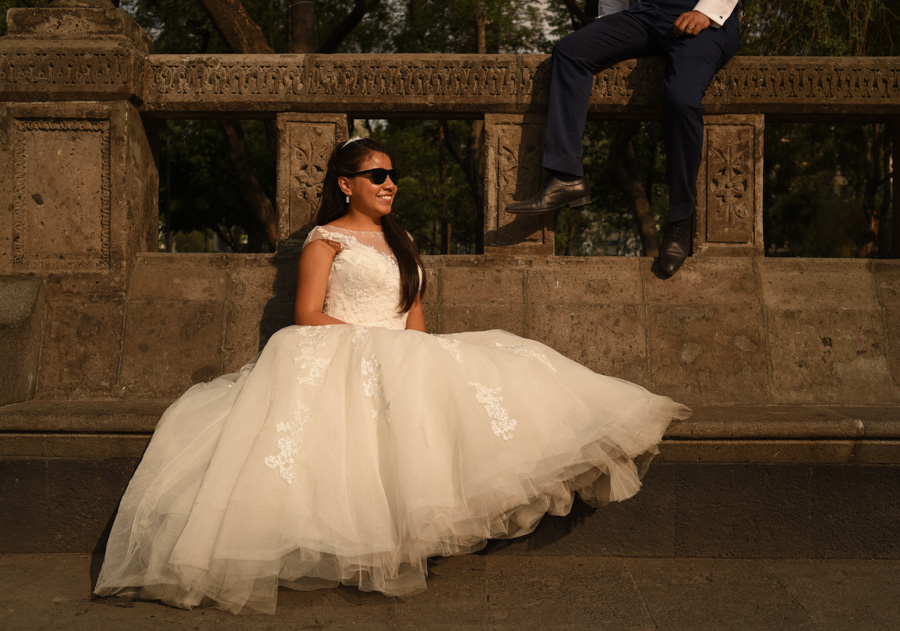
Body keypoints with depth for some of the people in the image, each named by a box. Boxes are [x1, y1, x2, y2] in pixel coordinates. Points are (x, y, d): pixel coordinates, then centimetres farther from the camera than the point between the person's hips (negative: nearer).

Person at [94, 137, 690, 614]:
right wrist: (370, 338, -13)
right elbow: (308, 317, -3)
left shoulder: (401, 241, 26)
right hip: (337, 359, -6)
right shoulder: (327, 240, 7)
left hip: (404, 361, 6)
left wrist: (412, 351, -2)